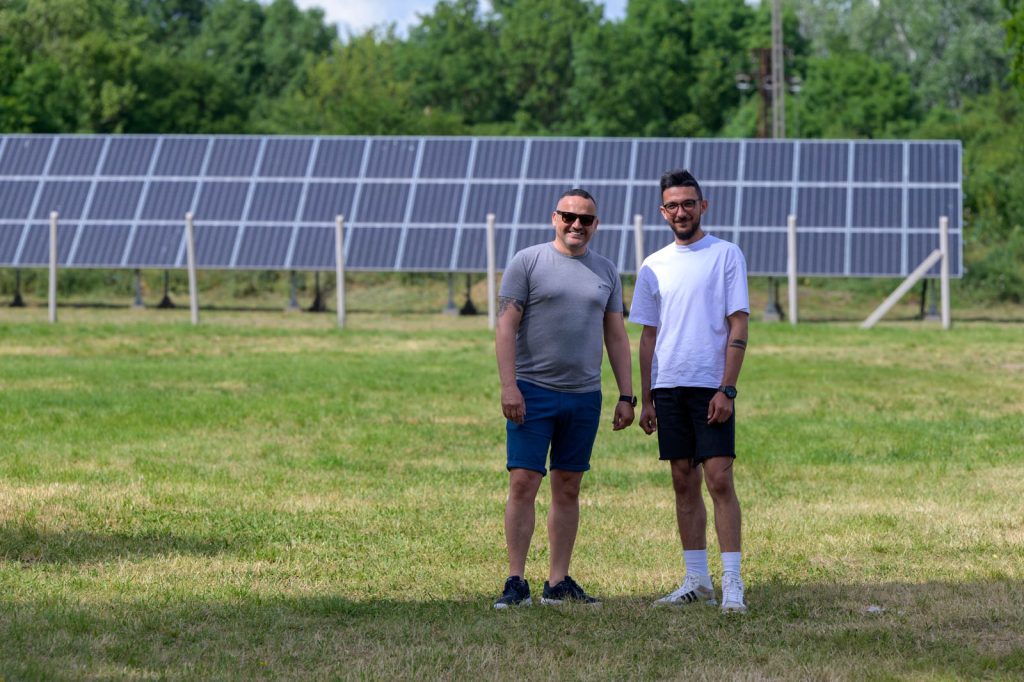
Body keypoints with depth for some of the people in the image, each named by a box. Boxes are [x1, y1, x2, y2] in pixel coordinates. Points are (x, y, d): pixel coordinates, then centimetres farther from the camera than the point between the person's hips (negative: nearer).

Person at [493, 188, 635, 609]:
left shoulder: (606, 272, 13)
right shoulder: (528, 262, -1)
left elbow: (617, 337, 15)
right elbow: (506, 326, -5)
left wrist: (626, 396, 9)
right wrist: (508, 386, -14)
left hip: (584, 396, 4)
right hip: (532, 392, -4)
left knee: (568, 490, 7)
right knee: (523, 484, -9)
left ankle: (558, 583, 11)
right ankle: (516, 581, -6)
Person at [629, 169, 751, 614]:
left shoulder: (726, 255, 0)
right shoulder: (654, 266, 12)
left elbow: (738, 327, -4)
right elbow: (648, 337, 16)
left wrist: (726, 389, -13)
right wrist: (645, 400, 10)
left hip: (712, 388, -4)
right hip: (668, 388, 5)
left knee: (719, 480, -10)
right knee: (684, 482, 7)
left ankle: (732, 583, -9)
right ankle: (697, 581, 12)